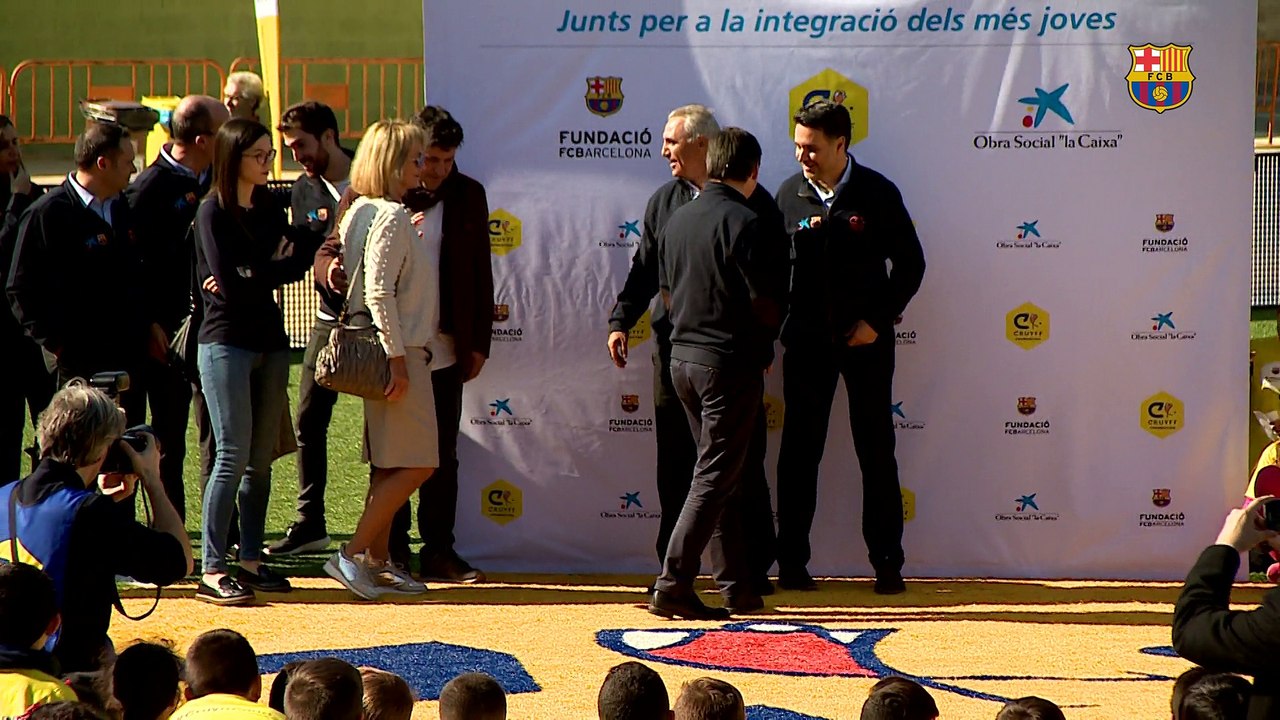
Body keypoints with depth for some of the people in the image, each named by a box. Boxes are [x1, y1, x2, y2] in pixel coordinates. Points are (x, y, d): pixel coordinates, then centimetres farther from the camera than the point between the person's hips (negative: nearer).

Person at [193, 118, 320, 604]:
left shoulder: (270, 209, 13)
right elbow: (230, 284, -15)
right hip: (226, 342, -7)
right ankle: (212, 571, -10)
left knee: (261, 458, 7)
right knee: (234, 455, -11)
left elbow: (295, 267, 0)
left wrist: (251, 277, -16)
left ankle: (251, 560, 13)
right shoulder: (213, 212, -7)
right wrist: (275, 267, -5)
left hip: (269, 341, 7)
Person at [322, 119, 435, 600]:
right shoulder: (392, 216, -15)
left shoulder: (363, 211, 14)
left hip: (399, 353, 10)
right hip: (399, 352, -10)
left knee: (389, 465, 12)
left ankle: (377, 560, 15)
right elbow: (379, 292, -22)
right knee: (414, 464, -9)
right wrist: (397, 357, -22)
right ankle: (352, 555, -9)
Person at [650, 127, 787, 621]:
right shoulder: (744, 224, -14)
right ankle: (672, 587, -9)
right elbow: (766, 306, -15)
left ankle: (735, 587, 18)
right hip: (731, 362, -7)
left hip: (683, 357, 7)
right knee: (714, 480, -4)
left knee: (720, 474, 15)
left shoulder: (678, 220, 8)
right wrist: (764, 341, 4)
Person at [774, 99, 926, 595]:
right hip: (807, 339, 2)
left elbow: (910, 264, 0)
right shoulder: (790, 195, 2)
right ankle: (791, 562, 11)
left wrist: (878, 320, -7)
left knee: (876, 451, 2)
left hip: (865, 338, -2)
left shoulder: (877, 194, -5)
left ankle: (887, 563, 8)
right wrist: (783, 322, -4)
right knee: (799, 450, 4)